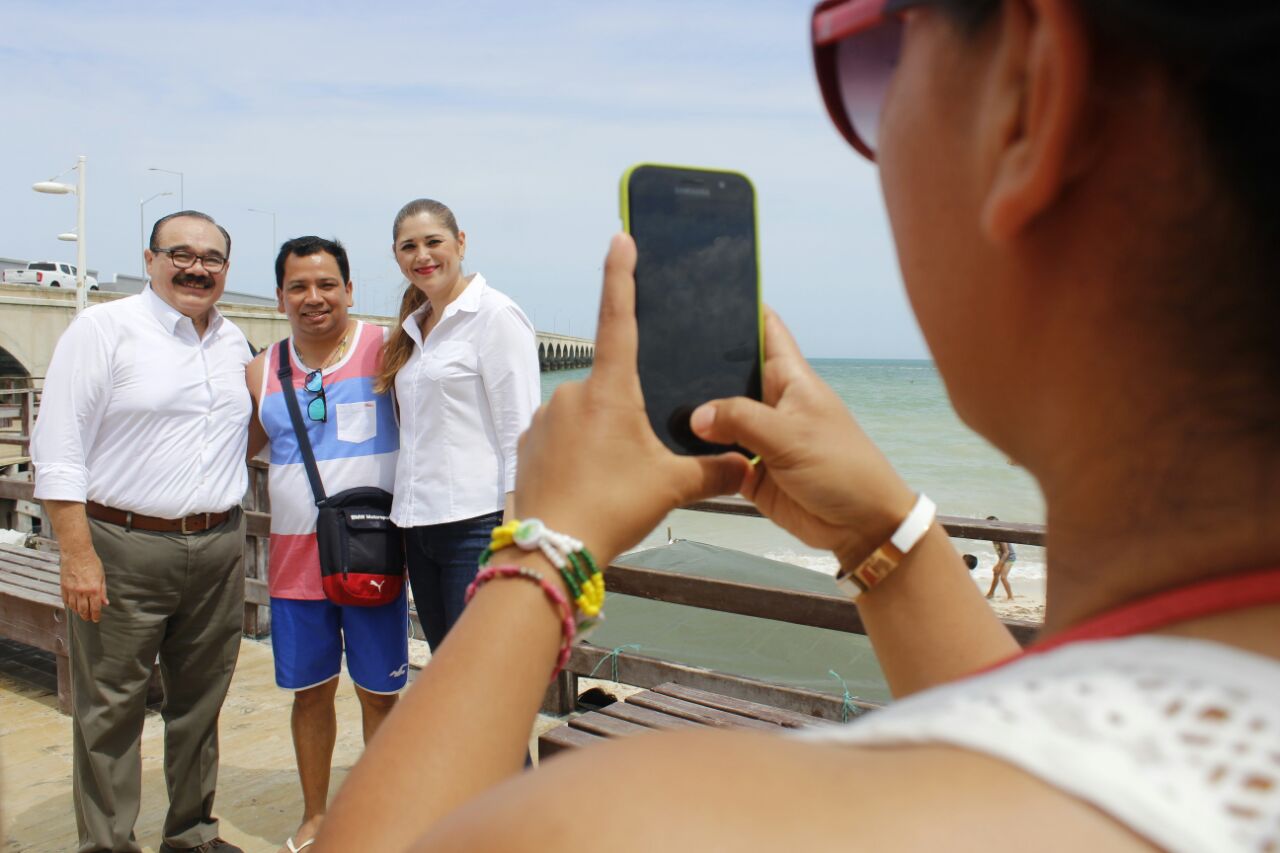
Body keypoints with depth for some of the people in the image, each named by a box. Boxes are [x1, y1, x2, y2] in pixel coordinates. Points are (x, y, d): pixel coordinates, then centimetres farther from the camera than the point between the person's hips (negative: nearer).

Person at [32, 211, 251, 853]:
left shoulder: (234, 343, 12)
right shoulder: (103, 329, -4)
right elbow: (58, 450, -9)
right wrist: (78, 554, -15)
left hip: (220, 549, 5)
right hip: (123, 548, -5)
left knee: (201, 703, 15)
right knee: (111, 711, 4)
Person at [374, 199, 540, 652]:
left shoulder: (495, 315, -6)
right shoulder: (415, 327, 17)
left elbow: (520, 433, -13)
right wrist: (408, 519, 14)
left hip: (476, 524, -8)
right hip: (419, 523, 8)